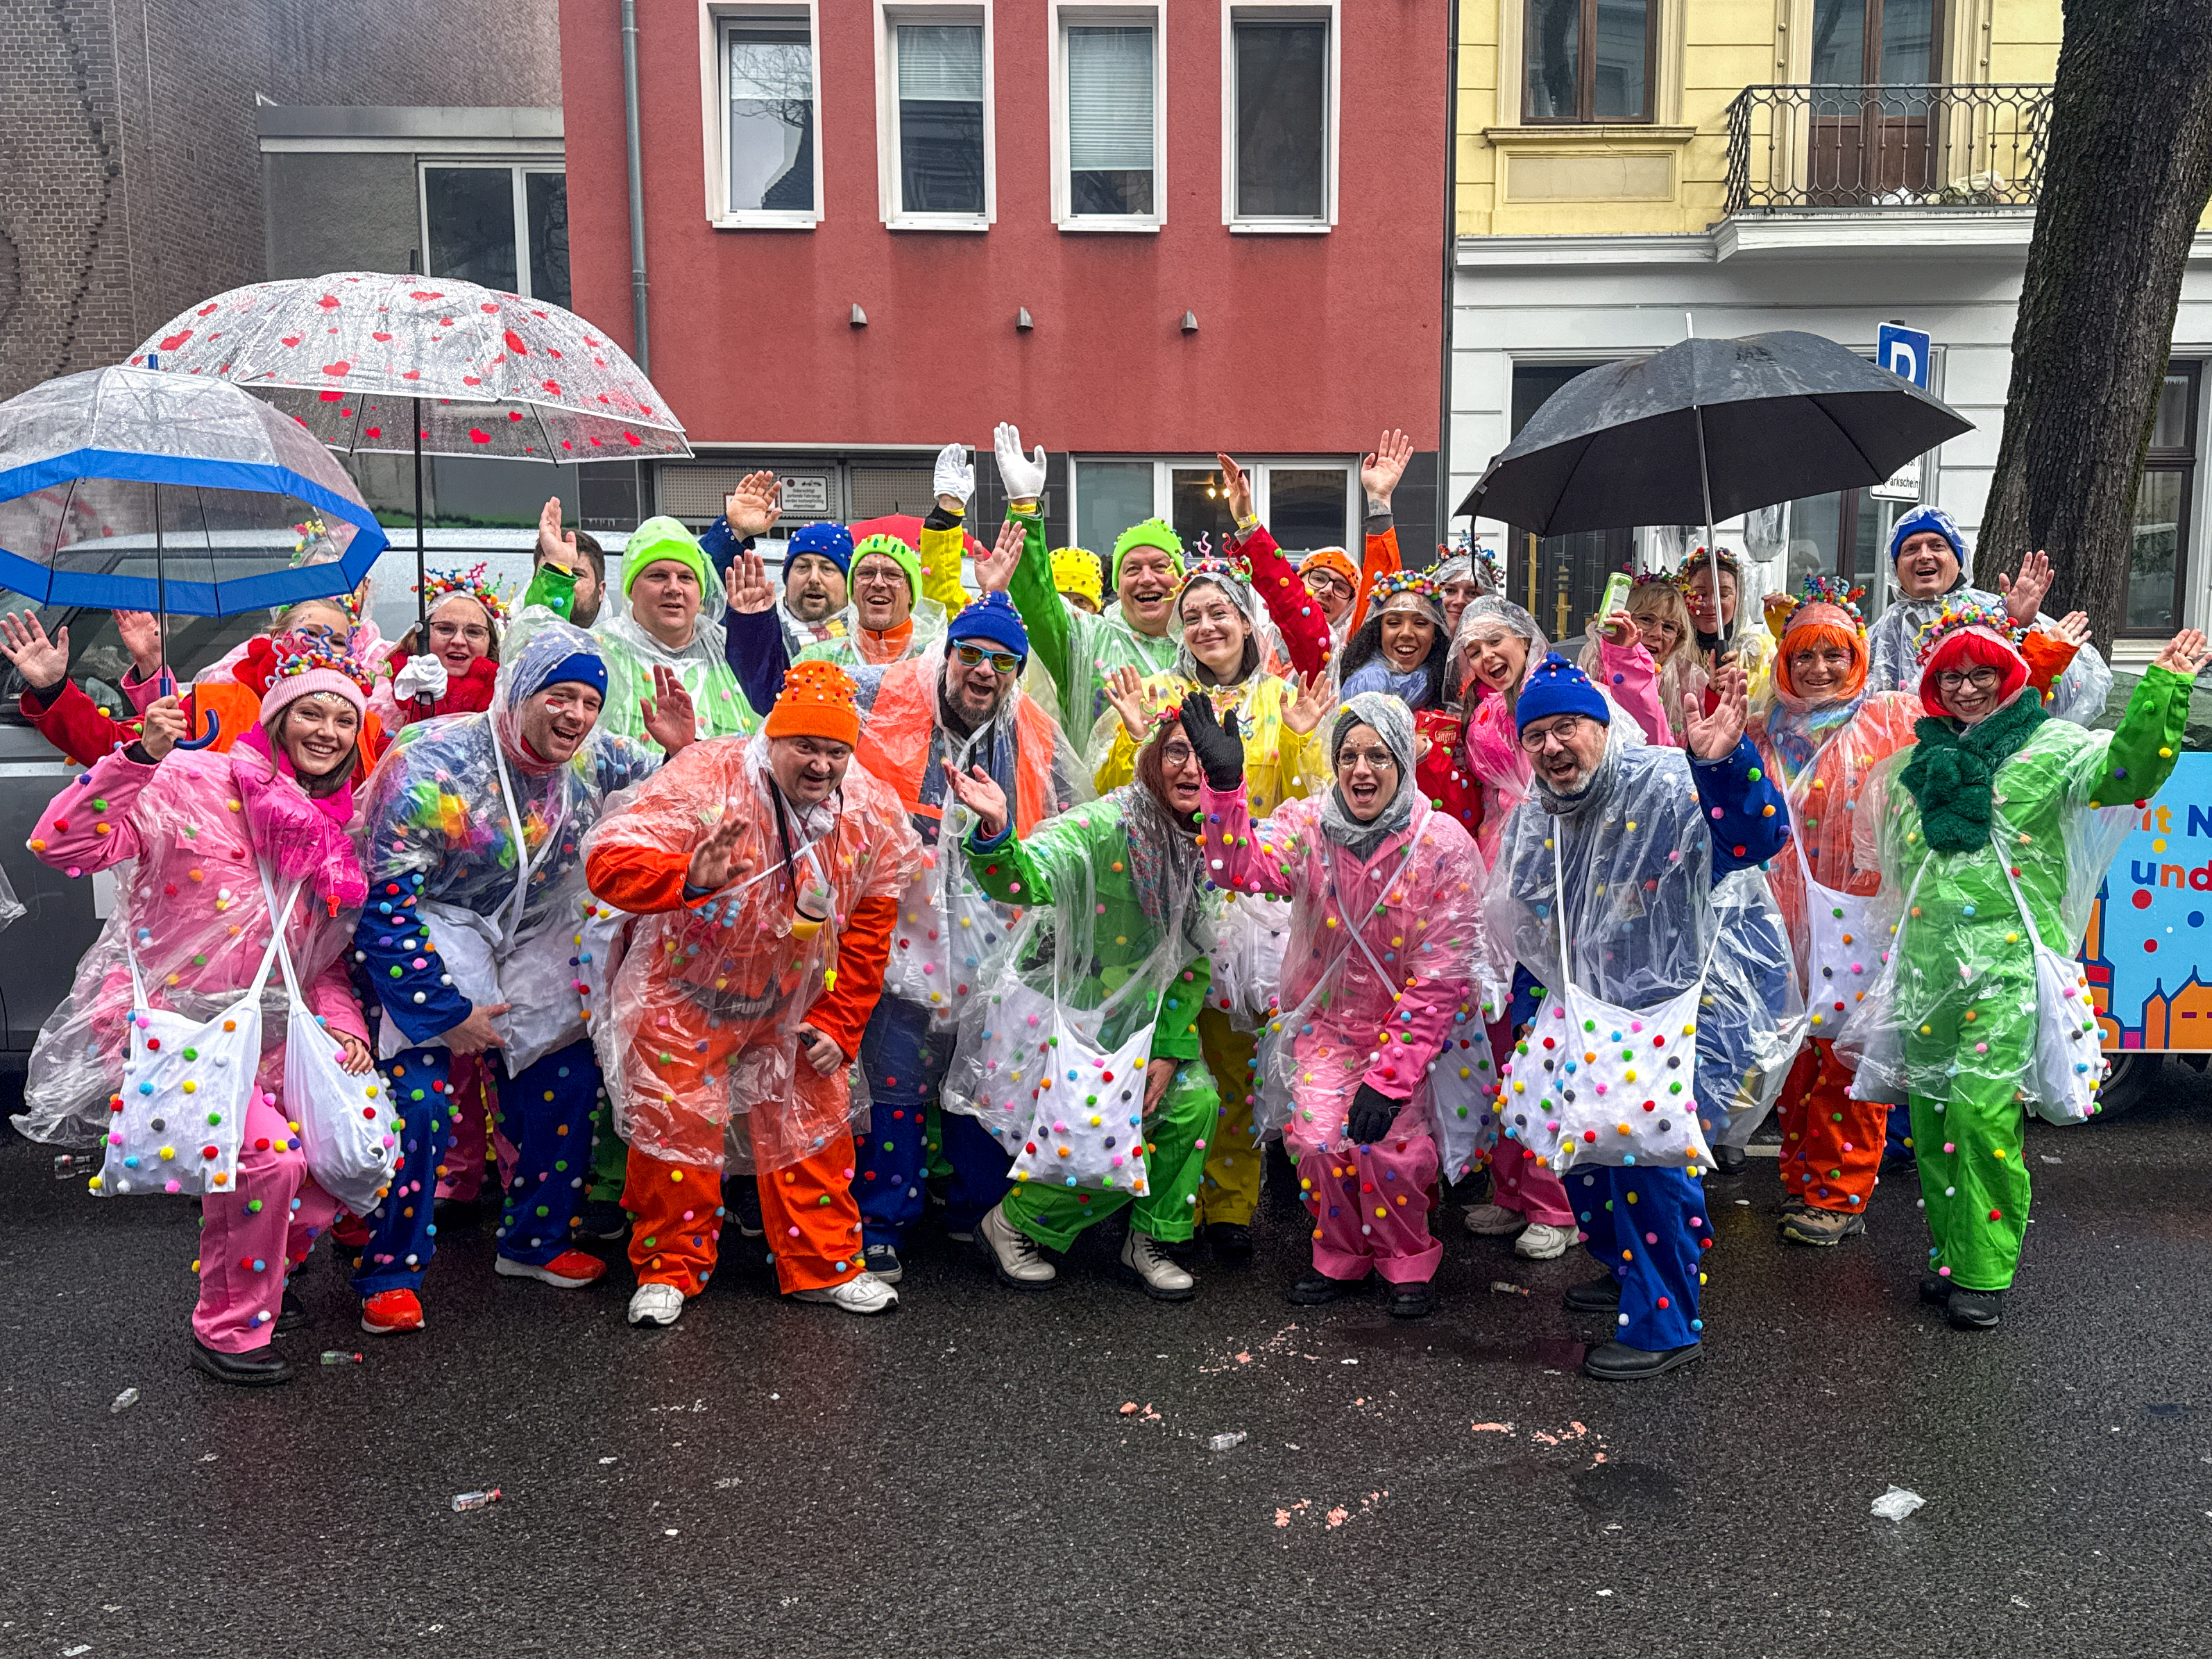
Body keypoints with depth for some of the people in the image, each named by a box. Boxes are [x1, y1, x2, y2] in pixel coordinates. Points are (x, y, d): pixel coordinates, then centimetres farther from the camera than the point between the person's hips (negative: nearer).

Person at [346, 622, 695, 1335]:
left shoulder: (593, 757, -8)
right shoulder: (435, 767, -25)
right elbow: (385, 903, -23)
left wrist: (683, 748, -15)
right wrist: (446, 1010, -22)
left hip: (535, 941, 6)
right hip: (436, 935, -6)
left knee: (570, 1079, 5)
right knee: (418, 1096, -17)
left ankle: (535, 1241, 26)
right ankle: (390, 1274, 1)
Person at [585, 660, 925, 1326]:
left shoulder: (875, 813, -10)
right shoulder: (704, 778, -24)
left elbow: (867, 931, 1)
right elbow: (609, 862, -32)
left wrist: (837, 1023, -1)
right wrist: (690, 877, -51)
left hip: (794, 1003, 4)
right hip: (686, 991, -3)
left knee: (814, 1123, 7)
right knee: (677, 1124, -1)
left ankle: (826, 1265, 24)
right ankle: (669, 1269, 21)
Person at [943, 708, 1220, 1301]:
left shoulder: (1206, 849, 0)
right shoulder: (1105, 825, -21)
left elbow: (1195, 964, 6)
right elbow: (1029, 877, -38)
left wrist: (1168, 1051, -1)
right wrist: (996, 830, -58)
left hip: (1133, 1017, 7)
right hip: (1061, 1012, -7)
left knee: (1195, 1099, -5)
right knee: (1112, 1145, -14)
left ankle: (1151, 1240, 16)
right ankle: (1011, 1225, 14)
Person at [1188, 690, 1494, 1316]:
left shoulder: (1445, 846, -14)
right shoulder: (1308, 825, -7)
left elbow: (1441, 977, -14)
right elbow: (1243, 867, -26)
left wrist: (1390, 1076, -18)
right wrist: (1225, 784, -41)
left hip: (1406, 1026, -2)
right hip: (1324, 1022, 2)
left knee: (1387, 1142, -16)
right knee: (1318, 1136, -14)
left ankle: (1407, 1263, 14)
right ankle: (1339, 1258, 14)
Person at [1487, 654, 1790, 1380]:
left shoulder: (1668, 787, -18)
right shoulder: (1533, 820, 6)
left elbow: (1758, 838, -37)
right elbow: (1533, 942, 18)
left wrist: (1722, 763, -54)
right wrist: (1527, 1022, 17)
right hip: (1596, 1007, 8)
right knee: (1571, 1124, 12)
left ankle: (1665, 1323, -3)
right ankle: (1629, 1272, 37)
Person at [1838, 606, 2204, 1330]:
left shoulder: (2050, 746, 1)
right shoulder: (1921, 760, 17)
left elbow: (2128, 769, -19)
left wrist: (2162, 687, -25)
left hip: (2008, 962, -5)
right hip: (1927, 964, 5)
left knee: (1983, 1112, -11)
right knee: (1930, 1114, 8)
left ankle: (1984, 1271, 2)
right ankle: (1947, 1253, 22)